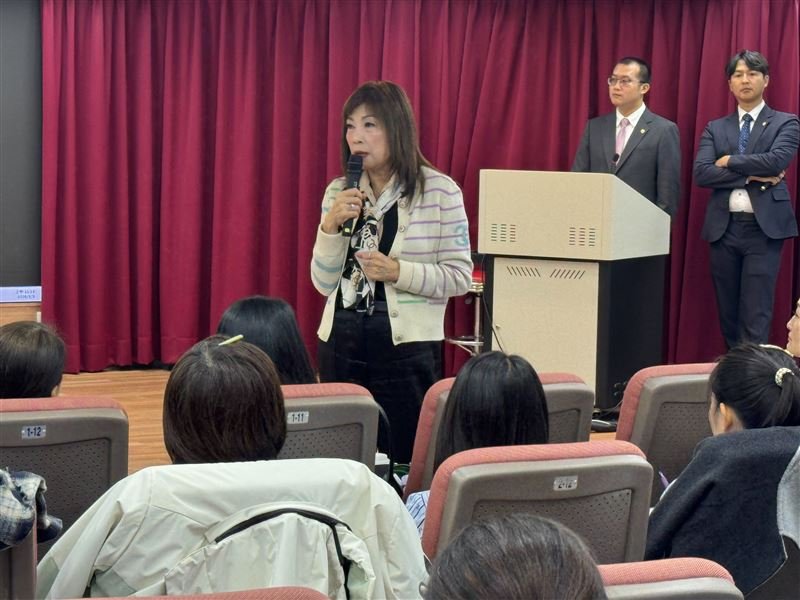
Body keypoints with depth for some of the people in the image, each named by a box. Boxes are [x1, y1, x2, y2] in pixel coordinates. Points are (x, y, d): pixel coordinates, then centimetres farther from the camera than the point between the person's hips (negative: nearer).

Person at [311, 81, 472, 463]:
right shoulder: (338, 192, 7)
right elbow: (324, 284, 6)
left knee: (404, 460, 0)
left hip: (407, 348, -4)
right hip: (340, 345, 4)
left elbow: (459, 276, -6)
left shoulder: (439, 191, -5)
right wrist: (330, 227, -9)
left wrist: (398, 271, -19)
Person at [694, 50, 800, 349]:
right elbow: (701, 174, -2)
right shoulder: (715, 129, 12)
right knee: (728, 315, 8)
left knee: (756, 316, -8)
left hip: (764, 227, -4)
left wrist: (730, 161, -4)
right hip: (724, 227, 4)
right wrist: (751, 176, -10)